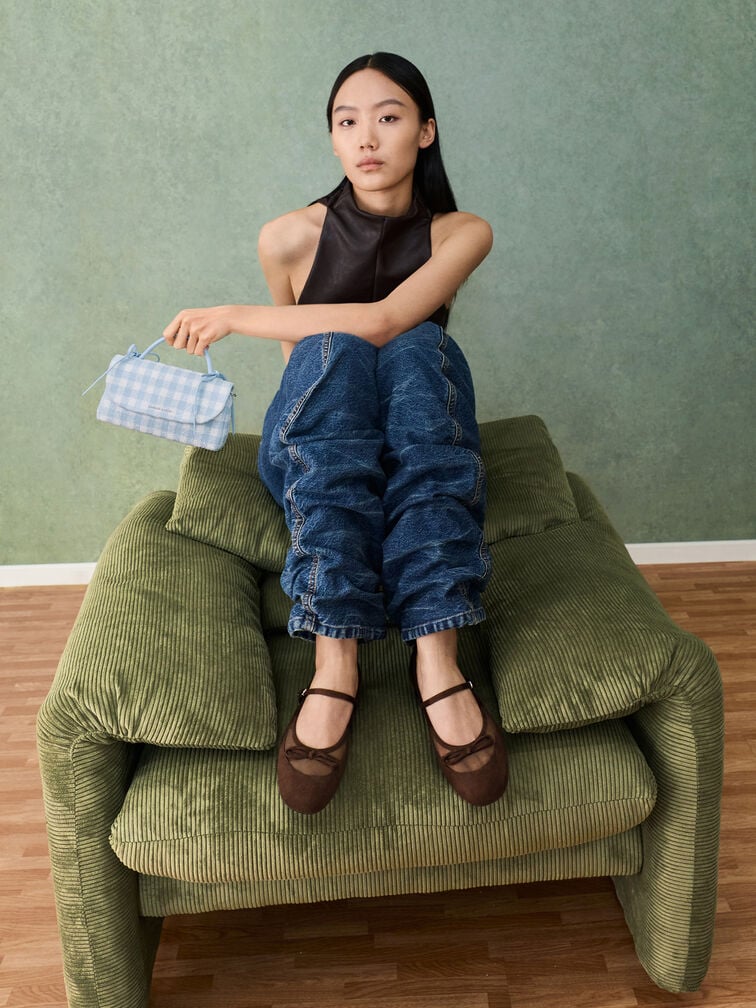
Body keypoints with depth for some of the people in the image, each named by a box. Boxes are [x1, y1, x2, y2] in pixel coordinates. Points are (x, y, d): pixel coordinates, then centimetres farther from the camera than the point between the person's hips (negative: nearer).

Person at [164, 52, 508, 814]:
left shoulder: (460, 234, -4)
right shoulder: (290, 237, -2)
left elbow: (383, 321, -22)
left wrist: (235, 316, -19)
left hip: (420, 462, 0)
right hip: (312, 462, 0)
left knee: (421, 346, -31)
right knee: (331, 351, -32)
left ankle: (436, 656, -44)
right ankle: (334, 659, -45)